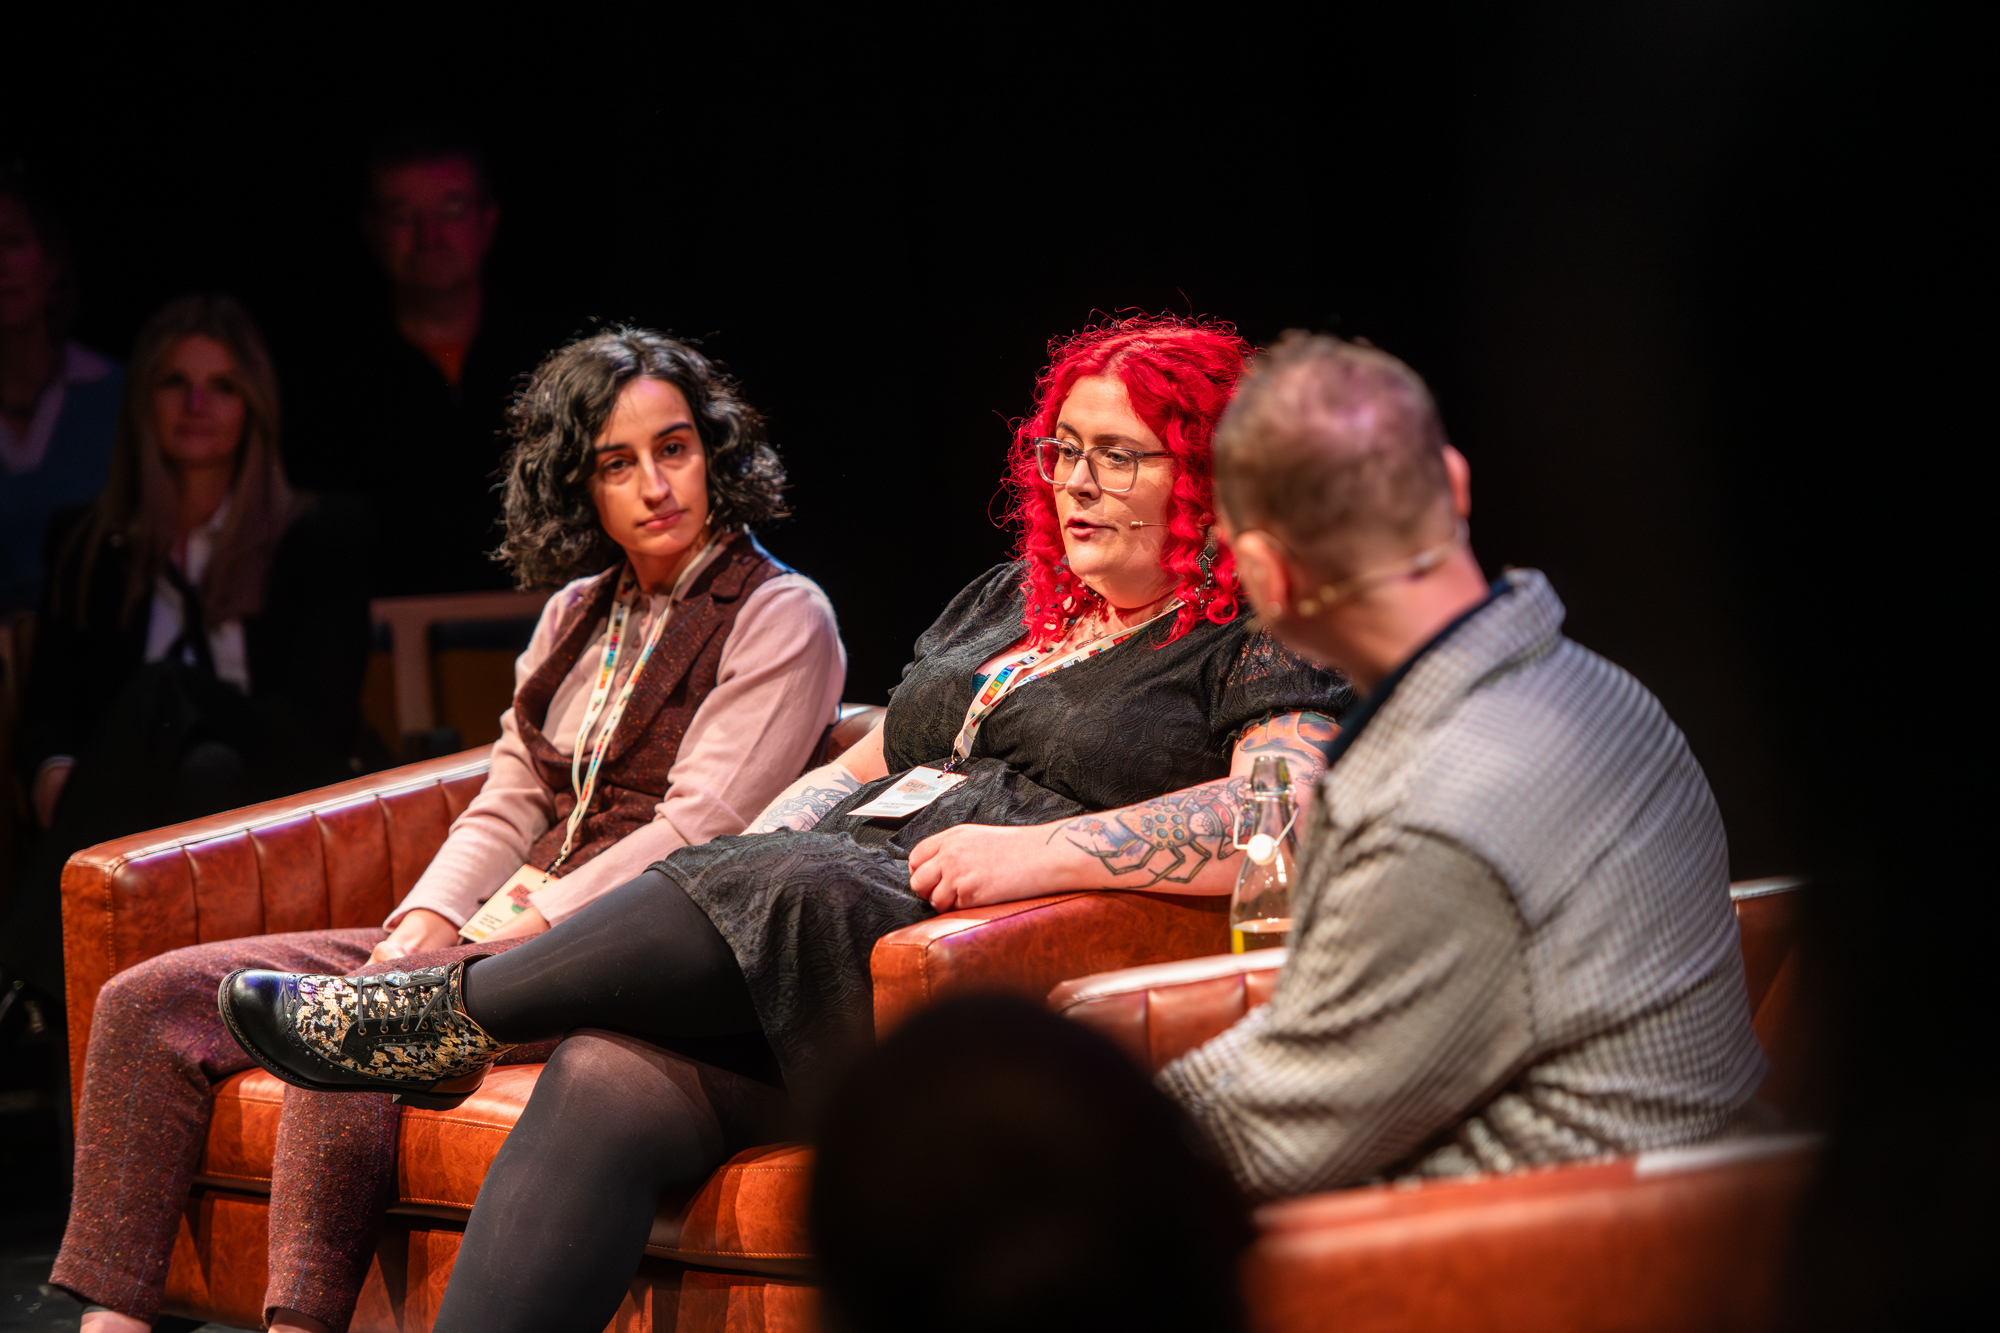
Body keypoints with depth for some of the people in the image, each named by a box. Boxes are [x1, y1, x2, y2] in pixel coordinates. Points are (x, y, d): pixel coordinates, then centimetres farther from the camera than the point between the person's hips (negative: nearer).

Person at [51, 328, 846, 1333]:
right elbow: (506, 809, 17)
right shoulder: (578, 611, 20)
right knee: (151, 1004, -5)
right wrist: (422, 926, -2)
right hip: (496, 938, 8)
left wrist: (529, 925, -18)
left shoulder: (781, 619, -2)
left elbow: (697, 830, -11)